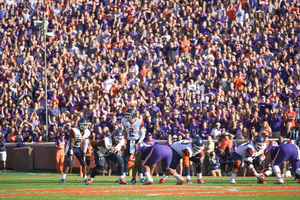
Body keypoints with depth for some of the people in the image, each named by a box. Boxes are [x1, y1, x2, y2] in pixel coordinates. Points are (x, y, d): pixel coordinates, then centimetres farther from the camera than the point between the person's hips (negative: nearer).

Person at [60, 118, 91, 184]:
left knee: (83, 163, 1)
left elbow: (85, 143, 2)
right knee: (69, 163, -17)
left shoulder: (87, 132, -7)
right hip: (71, 148, -6)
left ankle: (85, 178, 11)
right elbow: (71, 143, -22)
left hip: (78, 148, 6)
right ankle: (63, 178, -15)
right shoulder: (74, 131, -25)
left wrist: (84, 153, -1)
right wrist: (71, 154, -23)